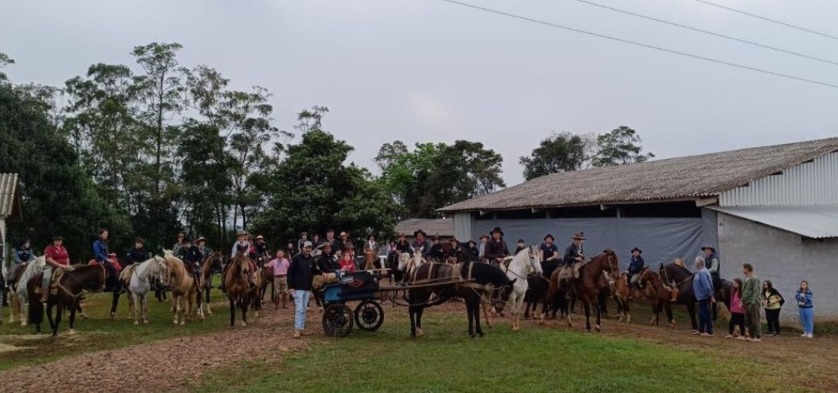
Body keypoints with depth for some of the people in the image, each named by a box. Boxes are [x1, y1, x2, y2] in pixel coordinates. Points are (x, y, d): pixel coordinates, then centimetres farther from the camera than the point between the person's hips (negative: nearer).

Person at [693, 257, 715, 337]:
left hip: (703, 297, -11)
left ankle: (709, 332, 3)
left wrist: (710, 296, -20)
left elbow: (706, 285, -25)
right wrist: (711, 295, 18)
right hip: (701, 297, 11)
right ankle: (701, 330, 26)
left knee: (706, 314, -3)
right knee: (701, 314, 17)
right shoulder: (701, 271, 11)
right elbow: (708, 284, 17)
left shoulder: (702, 273, -21)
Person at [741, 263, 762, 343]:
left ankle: (758, 337, -2)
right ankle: (752, 336, 18)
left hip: (753, 304, -9)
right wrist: (742, 300, 15)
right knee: (748, 321, 11)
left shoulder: (754, 279, -11)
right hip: (747, 303, 9)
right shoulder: (746, 278, 16)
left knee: (755, 321, -5)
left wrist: (753, 302, -23)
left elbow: (756, 291, -17)